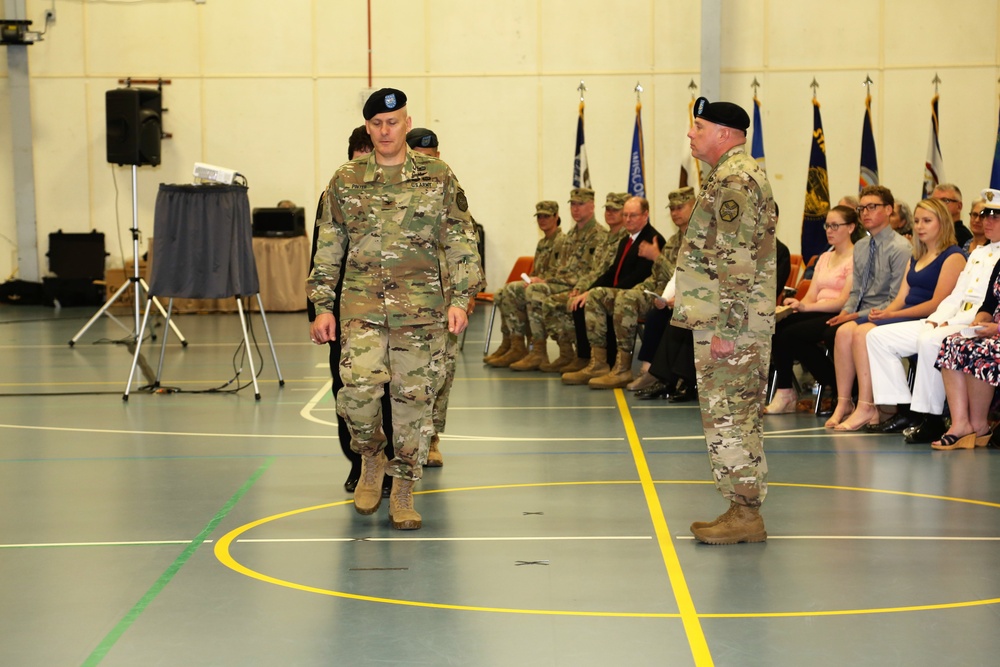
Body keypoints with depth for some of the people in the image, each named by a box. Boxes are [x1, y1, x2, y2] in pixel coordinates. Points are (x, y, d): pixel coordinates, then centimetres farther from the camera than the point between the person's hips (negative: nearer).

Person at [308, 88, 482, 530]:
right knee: (359, 385, -18)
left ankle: (402, 495, 15)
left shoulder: (438, 178, 4)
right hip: (362, 304, 0)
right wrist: (322, 306, 7)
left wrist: (460, 299, -5)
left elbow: (460, 244, 4)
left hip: (422, 305, 0)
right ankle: (371, 459, 11)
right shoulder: (346, 182, 8)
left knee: (414, 397, 1)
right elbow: (328, 249, 12)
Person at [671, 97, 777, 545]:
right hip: (739, 323, 11)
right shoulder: (739, 176, 19)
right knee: (739, 417, 13)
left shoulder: (734, 180, -15)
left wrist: (726, 328, -23)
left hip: (731, 324, -11)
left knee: (728, 417, -6)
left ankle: (744, 515, -2)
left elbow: (737, 260, -22)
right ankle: (744, 510, 19)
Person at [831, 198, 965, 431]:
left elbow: (937, 304, -13)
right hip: (903, 317, 9)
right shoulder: (916, 258, 23)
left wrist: (892, 315, -15)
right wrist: (885, 311, -6)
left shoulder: (952, 256, -4)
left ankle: (866, 408, -26)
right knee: (845, 331, -12)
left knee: (864, 333, -27)